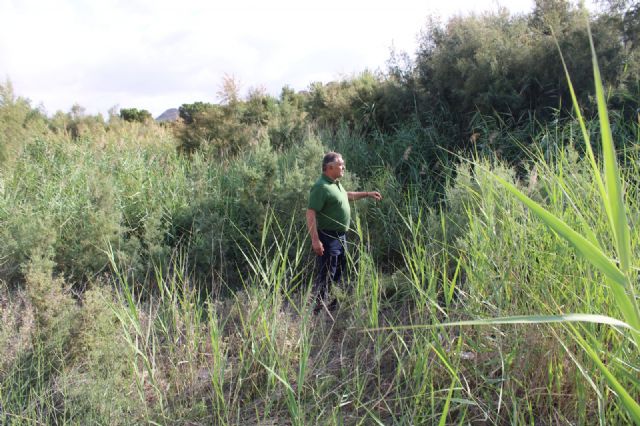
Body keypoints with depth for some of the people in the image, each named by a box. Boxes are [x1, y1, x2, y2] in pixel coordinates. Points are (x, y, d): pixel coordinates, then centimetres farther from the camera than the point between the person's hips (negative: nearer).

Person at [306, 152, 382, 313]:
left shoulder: (336, 184, 9)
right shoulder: (321, 187, -21)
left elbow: (346, 195, 31)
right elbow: (310, 214, -25)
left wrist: (367, 194, 31)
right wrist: (315, 240, -30)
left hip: (341, 236, 10)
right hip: (328, 238, -10)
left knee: (339, 274, 21)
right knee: (325, 276, -6)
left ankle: (335, 305, 37)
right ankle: (318, 308, 3)